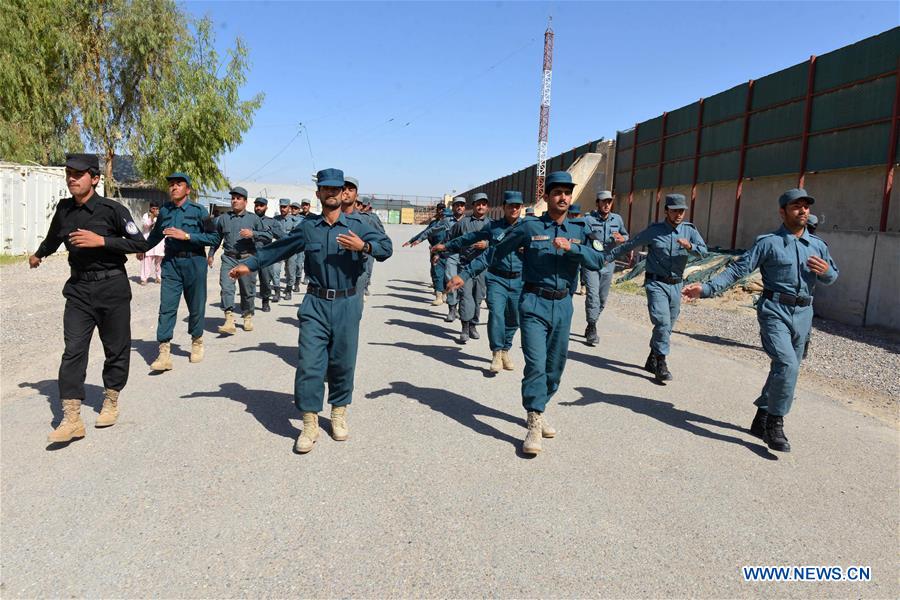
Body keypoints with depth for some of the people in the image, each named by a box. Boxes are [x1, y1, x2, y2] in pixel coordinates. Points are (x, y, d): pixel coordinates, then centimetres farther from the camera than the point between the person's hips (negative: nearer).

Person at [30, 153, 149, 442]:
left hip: (112, 288, -3)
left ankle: (111, 402, 28)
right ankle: (72, 419, -3)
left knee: (116, 349, 8)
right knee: (73, 351, -4)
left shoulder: (112, 209, -10)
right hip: (78, 289, 4)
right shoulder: (64, 209, 5)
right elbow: (53, 238, 26)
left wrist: (101, 240, -20)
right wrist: (38, 254, 44)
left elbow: (140, 243, -11)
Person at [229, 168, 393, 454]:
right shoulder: (307, 228, 8)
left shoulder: (357, 225, 3)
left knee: (342, 362, 7)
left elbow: (387, 247, -3)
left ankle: (339, 412, 28)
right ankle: (310, 424, 5)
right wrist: (249, 264, 14)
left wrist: (363, 246, -20)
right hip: (315, 303, 1)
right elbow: (277, 248, 16)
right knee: (309, 362, -5)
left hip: (347, 304, -1)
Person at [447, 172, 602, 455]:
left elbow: (598, 261, -5)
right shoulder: (529, 227, -1)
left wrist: (571, 247, -19)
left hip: (563, 305, 4)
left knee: (556, 365, 12)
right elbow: (496, 253, 3)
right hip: (534, 303, -4)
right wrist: (465, 274, -1)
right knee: (536, 363, -13)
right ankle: (534, 426, -4)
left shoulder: (579, 231, 9)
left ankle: (537, 410, 33)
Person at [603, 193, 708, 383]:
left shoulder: (690, 230, 5)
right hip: (656, 283, -4)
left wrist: (690, 246, -26)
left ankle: (652, 360, 26)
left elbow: (704, 251, -5)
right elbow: (628, 245, 4)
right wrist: (606, 257, 4)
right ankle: (661, 364, -11)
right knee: (662, 322, -17)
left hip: (676, 285, 4)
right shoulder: (654, 231, -3)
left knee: (667, 326, 10)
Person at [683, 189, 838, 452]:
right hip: (774, 311, -6)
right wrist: (706, 288, -20)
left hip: (803, 314, 6)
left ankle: (762, 419, 27)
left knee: (785, 369, 11)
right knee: (787, 364, -21)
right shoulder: (768, 242, -3)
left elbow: (832, 277, 21)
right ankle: (775, 424, -7)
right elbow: (738, 269, -9)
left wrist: (826, 271, -4)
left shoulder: (818, 245, 12)